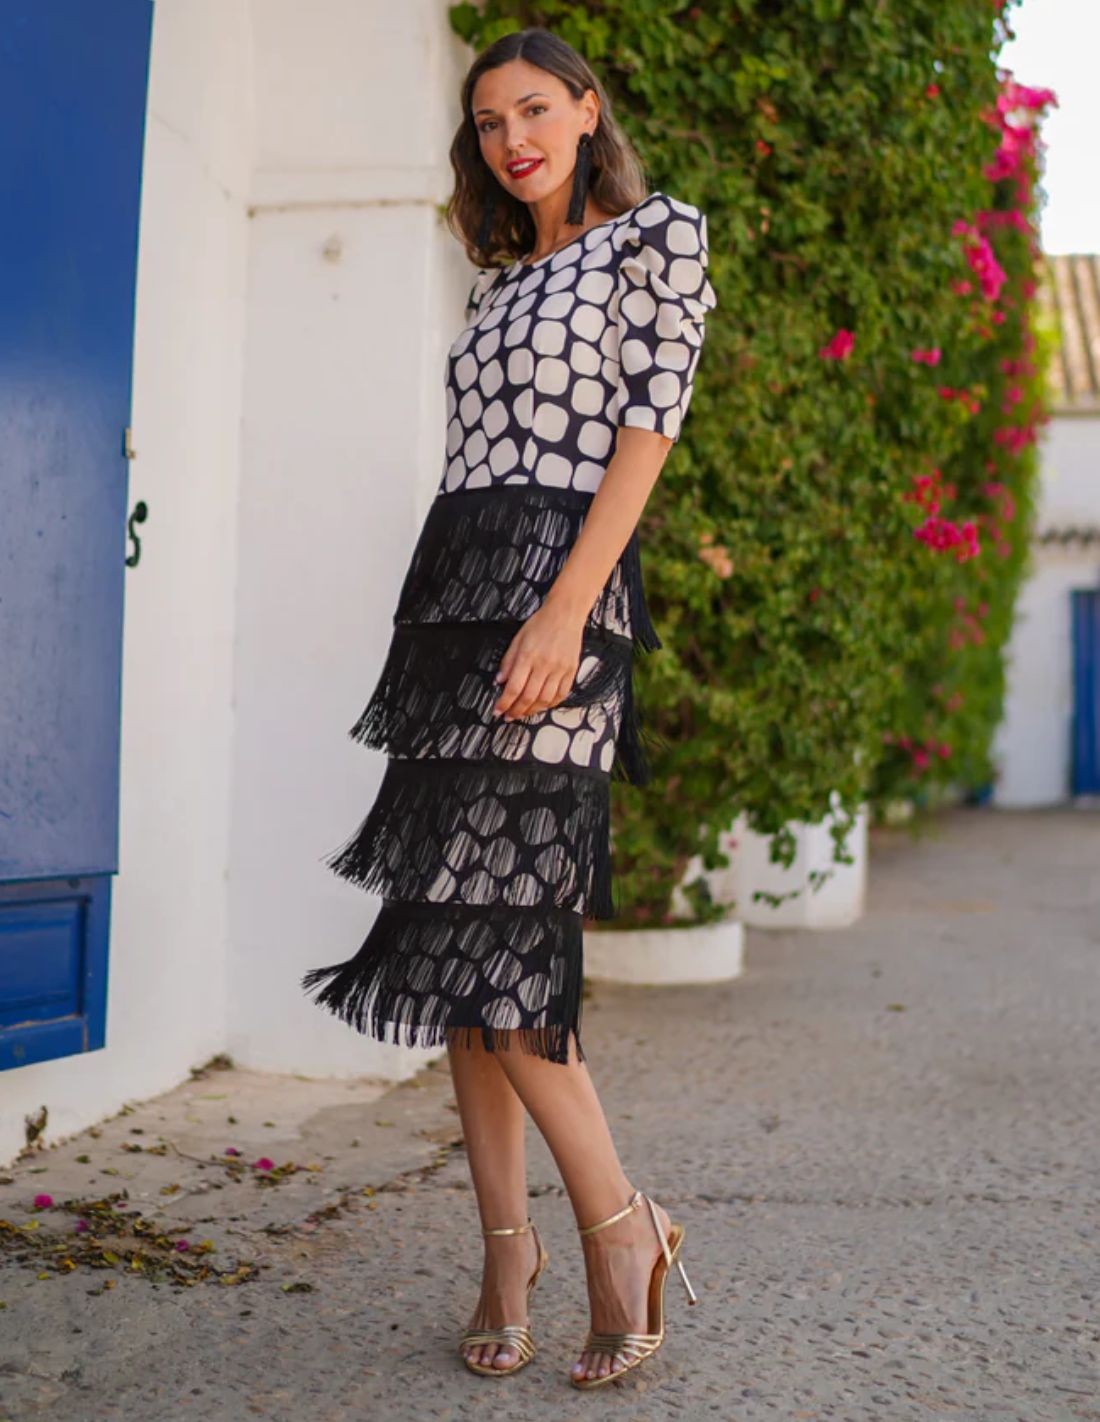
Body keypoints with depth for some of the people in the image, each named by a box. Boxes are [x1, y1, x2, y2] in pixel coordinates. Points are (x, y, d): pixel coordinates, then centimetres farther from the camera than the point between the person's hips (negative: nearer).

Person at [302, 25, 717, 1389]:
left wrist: (563, 611, -20)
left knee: (487, 930, -14)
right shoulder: (503, 280, 24)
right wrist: (443, 632, 14)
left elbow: (645, 431, -8)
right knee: (457, 921, 2)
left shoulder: (660, 235, 4)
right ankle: (505, 1241, 8)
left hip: (554, 590, -7)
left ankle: (620, 1225, 1)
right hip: (454, 597, 7)